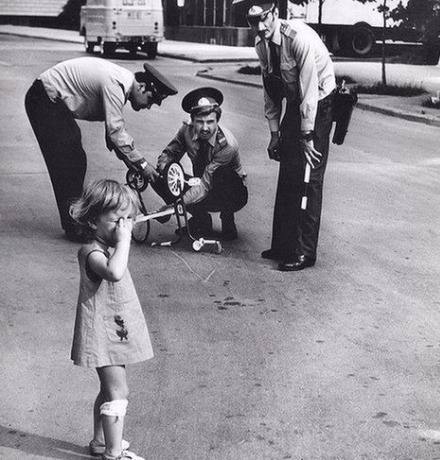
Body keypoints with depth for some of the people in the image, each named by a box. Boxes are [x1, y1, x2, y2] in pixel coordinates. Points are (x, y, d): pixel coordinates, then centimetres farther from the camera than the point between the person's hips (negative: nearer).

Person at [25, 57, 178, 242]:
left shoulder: (123, 81, 5)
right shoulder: (115, 84, -25)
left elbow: (115, 127, 10)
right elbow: (115, 131, -26)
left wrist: (133, 164, 6)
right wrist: (142, 163, -20)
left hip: (55, 101, 10)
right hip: (45, 101, -10)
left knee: (77, 162, 11)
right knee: (67, 165, -9)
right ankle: (73, 227, -4)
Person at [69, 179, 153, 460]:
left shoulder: (111, 248, 10)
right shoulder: (92, 252, -22)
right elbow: (114, 272, -44)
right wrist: (124, 241, -37)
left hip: (115, 332, 10)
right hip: (103, 333, -10)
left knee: (110, 390, 19)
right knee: (118, 392, -7)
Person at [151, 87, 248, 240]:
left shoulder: (227, 145, -31)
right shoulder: (187, 130, -15)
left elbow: (206, 184, -33)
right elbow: (168, 153, -2)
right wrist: (166, 168, -27)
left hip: (232, 194, -5)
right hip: (203, 185, 5)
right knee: (157, 177, -15)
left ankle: (228, 225, -12)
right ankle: (202, 221, -1)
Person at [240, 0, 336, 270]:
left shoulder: (299, 37, -26)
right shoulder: (261, 44, -2)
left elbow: (310, 89, -26)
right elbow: (271, 89, 8)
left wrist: (307, 137, -24)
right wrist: (275, 133, 6)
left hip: (319, 104, -8)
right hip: (295, 103, 8)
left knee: (308, 178, -9)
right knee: (287, 175, 9)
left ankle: (304, 253, -3)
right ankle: (283, 245, 18)